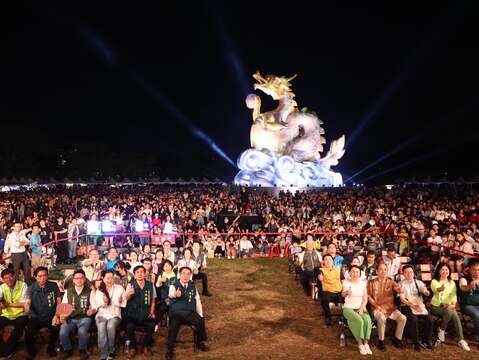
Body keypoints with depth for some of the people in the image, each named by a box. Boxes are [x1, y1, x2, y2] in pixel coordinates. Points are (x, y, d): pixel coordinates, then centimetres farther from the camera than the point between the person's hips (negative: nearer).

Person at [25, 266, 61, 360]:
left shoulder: (53, 286, -1)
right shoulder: (31, 288, -1)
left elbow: (59, 302, 2)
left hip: (51, 317, 0)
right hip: (36, 317, 0)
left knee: (56, 329, -28)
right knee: (29, 333, -26)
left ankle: (51, 348, 3)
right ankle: (31, 352, 6)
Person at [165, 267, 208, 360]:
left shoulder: (193, 286, 10)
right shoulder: (174, 285, -3)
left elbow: (197, 300, 13)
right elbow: (170, 294, -27)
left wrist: (200, 315, 5)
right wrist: (175, 294, -52)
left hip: (190, 312, 3)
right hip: (176, 312, -3)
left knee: (200, 321, -22)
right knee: (174, 325, -31)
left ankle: (200, 343, 2)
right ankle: (170, 349, -13)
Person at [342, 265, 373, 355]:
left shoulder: (363, 283, 10)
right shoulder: (346, 282, 1)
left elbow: (365, 298, 5)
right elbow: (343, 294, -12)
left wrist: (362, 308, -12)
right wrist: (346, 293, -36)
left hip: (361, 308, 3)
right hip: (349, 308, -3)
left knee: (367, 320, -29)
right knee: (359, 321, -31)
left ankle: (366, 343, -19)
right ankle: (360, 344, -18)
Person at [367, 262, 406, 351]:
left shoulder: (391, 282, 10)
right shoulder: (371, 282, 5)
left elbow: (398, 289, -9)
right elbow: (369, 296, 0)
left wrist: (400, 289, -33)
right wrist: (377, 306, -12)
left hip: (391, 308, 3)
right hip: (377, 308, -3)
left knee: (403, 318, -20)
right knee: (382, 318, -33)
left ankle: (397, 339, 2)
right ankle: (381, 341, -13)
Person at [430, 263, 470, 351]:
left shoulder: (452, 282, 13)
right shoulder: (434, 281, -4)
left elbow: (454, 295, 5)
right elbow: (435, 289, -26)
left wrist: (453, 304, -16)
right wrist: (440, 289, -50)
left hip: (448, 306, 3)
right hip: (436, 306, -3)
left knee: (455, 316, -28)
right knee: (450, 312, -33)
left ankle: (461, 340, -23)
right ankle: (442, 330, -11)